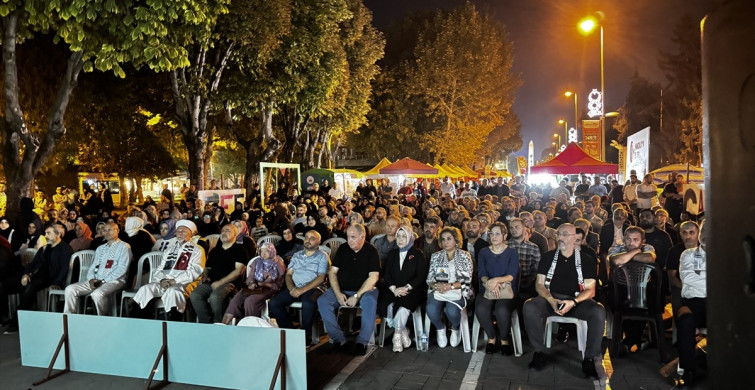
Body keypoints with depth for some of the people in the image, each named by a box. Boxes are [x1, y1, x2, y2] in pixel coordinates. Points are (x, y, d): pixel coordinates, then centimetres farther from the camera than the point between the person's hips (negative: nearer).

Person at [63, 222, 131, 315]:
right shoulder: (100, 248, 25)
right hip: (96, 280, 7)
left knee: (97, 294, -35)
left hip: (114, 281, -7)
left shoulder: (124, 247, 2)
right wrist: (91, 279, -3)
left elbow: (122, 269, -8)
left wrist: (104, 281, -14)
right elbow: (93, 267, 20)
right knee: (70, 289, -11)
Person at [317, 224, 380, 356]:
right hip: (341, 290, 4)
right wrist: (338, 294, -11)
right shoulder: (343, 249, 7)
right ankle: (338, 338, -14)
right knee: (322, 301, -22)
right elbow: (332, 272, 4)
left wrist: (356, 296, -19)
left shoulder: (371, 251, -4)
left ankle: (362, 341, -25)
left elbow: (373, 277, -12)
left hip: (364, 290, -3)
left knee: (370, 301, -36)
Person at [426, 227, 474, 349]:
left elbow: (467, 280, -2)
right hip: (438, 290, 2)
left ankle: (455, 329, 4)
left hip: (457, 291, -2)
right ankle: (441, 329, 5)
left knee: (452, 311, -33)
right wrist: (435, 285, -13)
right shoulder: (436, 256, 16)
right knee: (431, 310, -30)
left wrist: (450, 286, -16)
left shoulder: (465, 256, 7)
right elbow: (429, 278, 10)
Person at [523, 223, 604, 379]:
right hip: (551, 298, 1)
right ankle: (539, 353, -15)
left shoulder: (586, 260, 6)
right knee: (529, 307, -30)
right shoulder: (548, 257, 9)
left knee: (598, 312, -32)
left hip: (578, 300, -1)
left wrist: (573, 302, -19)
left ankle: (589, 359, -17)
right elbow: (539, 284, 5)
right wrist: (551, 300, -16)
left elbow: (590, 289, 0)